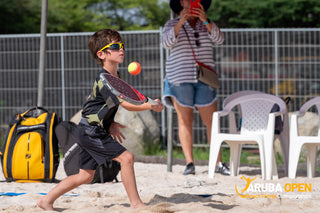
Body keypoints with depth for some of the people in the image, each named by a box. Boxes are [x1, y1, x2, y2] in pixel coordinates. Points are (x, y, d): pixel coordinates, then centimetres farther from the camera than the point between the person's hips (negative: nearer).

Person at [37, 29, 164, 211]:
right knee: (126, 157, -16)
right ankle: (136, 203, -10)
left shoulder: (115, 76, 11)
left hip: (93, 131, 10)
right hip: (91, 131, -10)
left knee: (86, 176, 14)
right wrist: (150, 106, -31)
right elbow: (127, 105, -26)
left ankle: (47, 200, 21)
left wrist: (110, 123, 15)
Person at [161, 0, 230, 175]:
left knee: (211, 121, -1)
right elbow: (166, 42, -14)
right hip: (179, 79, -2)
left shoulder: (207, 25, 11)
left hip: (203, 80, 2)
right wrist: (181, 22, -26)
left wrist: (205, 21, -22)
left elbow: (219, 39, -7)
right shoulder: (172, 25, 5)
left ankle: (219, 163, 3)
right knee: (185, 121, -4)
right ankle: (189, 163, -4)